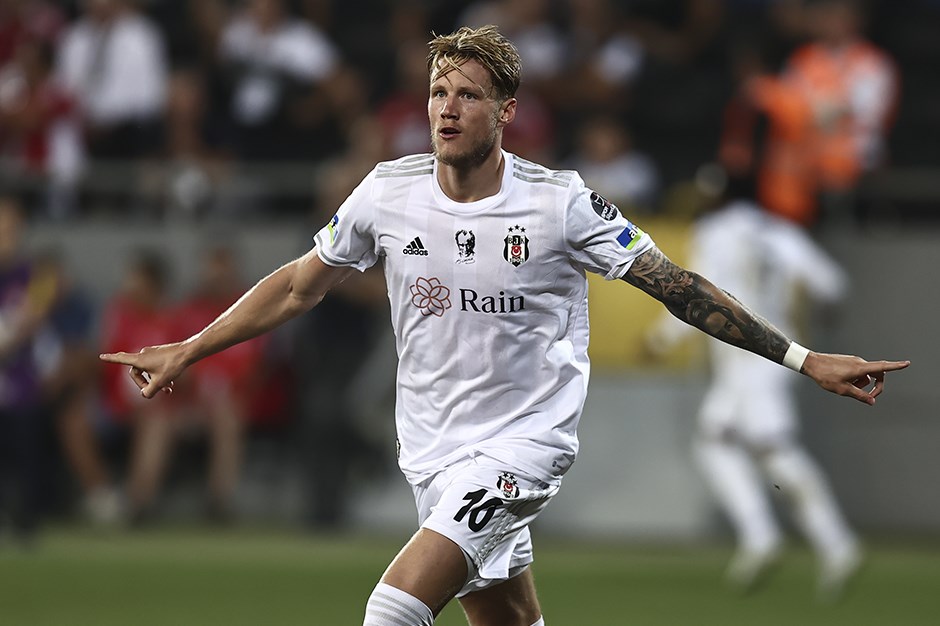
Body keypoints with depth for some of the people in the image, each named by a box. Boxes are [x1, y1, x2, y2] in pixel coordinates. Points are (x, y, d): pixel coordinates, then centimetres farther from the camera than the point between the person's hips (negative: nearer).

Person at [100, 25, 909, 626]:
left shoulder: (560, 204, -13)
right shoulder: (388, 193, -3)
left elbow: (678, 286, -7)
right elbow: (300, 285, 12)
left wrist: (806, 360, -10)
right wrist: (188, 350, 12)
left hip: (524, 442, -5)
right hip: (434, 446, 5)